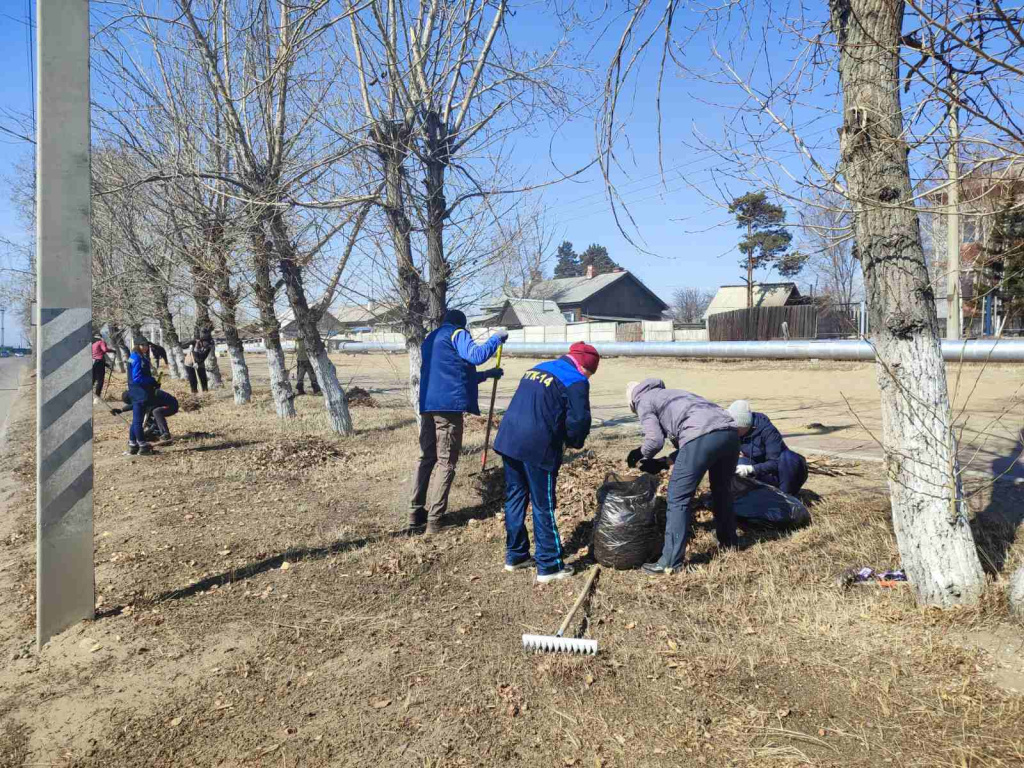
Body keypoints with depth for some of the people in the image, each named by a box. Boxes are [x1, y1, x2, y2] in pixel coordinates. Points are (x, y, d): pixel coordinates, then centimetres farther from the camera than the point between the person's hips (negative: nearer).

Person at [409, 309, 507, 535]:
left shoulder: (430, 339, 29)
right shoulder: (457, 334, 3)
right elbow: (476, 355, -16)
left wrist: (486, 374, 35)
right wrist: (497, 338, -1)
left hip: (427, 404, 7)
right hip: (448, 404, -7)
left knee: (426, 458, 12)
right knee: (447, 463, -2)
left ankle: (416, 516, 13)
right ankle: (435, 520, -3)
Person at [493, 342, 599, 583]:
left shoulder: (536, 369, 20)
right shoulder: (576, 382, -4)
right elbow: (578, 420, -13)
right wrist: (573, 443, 9)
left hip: (508, 439, 7)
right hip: (537, 448, -7)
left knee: (515, 498, 18)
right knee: (543, 506, 4)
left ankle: (515, 555, 30)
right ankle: (549, 566, 13)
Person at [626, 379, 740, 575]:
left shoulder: (644, 401, 16)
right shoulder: (670, 394, 39)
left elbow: (655, 440, 3)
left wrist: (640, 454, 22)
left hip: (702, 437, -8)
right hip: (730, 431, 8)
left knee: (678, 499, 0)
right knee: (722, 490, 28)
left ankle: (671, 562, 2)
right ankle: (728, 541, 45)